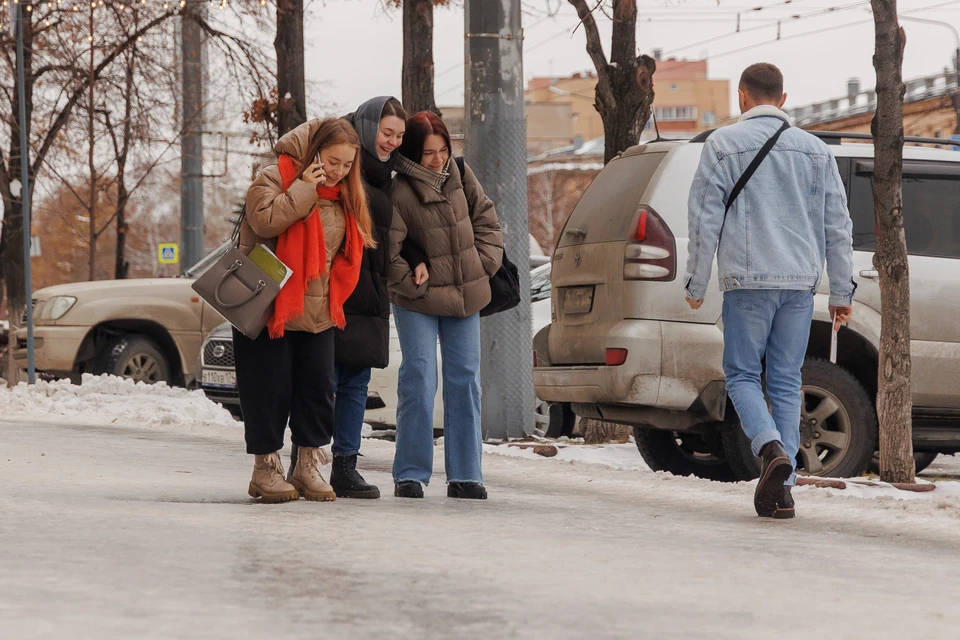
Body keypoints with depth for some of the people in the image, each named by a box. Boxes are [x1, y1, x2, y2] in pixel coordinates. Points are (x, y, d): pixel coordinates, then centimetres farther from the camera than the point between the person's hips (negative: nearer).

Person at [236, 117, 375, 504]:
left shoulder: (344, 196, 10)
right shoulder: (274, 179, -9)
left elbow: (346, 254, 21)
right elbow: (265, 220, -27)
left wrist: (335, 296, 10)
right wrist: (304, 189, -24)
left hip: (318, 311, 6)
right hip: (268, 308, -6)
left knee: (318, 388, 6)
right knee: (270, 391, -2)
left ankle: (308, 467, 14)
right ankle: (266, 469, 7)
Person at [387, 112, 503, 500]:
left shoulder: (460, 178, 3)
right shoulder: (399, 192, -15)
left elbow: (487, 220, 13)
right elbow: (387, 253, -15)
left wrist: (484, 264, 2)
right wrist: (415, 283, -13)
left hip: (465, 297, 5)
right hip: (418, 301, -5)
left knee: (465, 380, 4)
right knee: (419, 380, -8)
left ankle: (464, 475, 9)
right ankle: (410, 475, -1)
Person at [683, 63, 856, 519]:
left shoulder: (724, 144, 1)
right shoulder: (815, 150, 11)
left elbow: (704, 219, -3)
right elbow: (837, 226, 10)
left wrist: (696, 284, 3)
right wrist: (842, 292, 13)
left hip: (747, 280, -3)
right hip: (800, 282, 3)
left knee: (742, 375, 6)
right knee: (786, 382, 7)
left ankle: (772, 450, -21)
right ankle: (781, 490, 2)